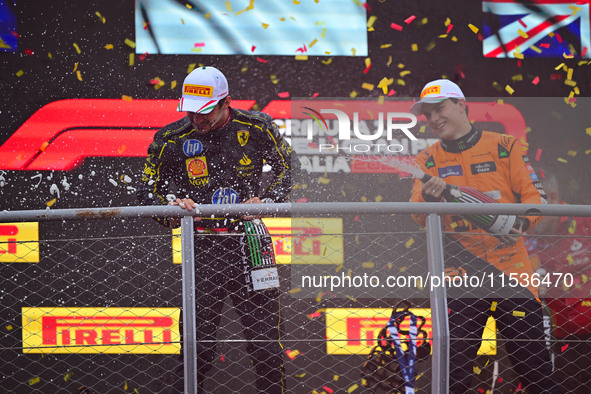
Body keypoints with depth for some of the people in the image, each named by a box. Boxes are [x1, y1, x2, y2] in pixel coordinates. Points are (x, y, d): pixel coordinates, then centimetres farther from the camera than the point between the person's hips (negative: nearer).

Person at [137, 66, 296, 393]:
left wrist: (265, 200, -3)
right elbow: (148, 191, 7)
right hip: (203, 245, 0)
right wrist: (173, 210, -13)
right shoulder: (171, 139, -3)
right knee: (198, 344, -3)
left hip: (250, 240, 0)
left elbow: (288, 168, 13)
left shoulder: (256, 128, -3)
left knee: (265, 341, 3)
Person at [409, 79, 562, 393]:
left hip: (510, 265, -1)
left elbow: (533, 195, 1)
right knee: (454, 364, -2)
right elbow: (417, 215, -1)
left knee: (531, 355, -2)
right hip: (461, 270, 1)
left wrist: (520, 222, -19)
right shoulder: (428, 160, 9)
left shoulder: (504, 147, 4)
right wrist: (427, 197, -24)